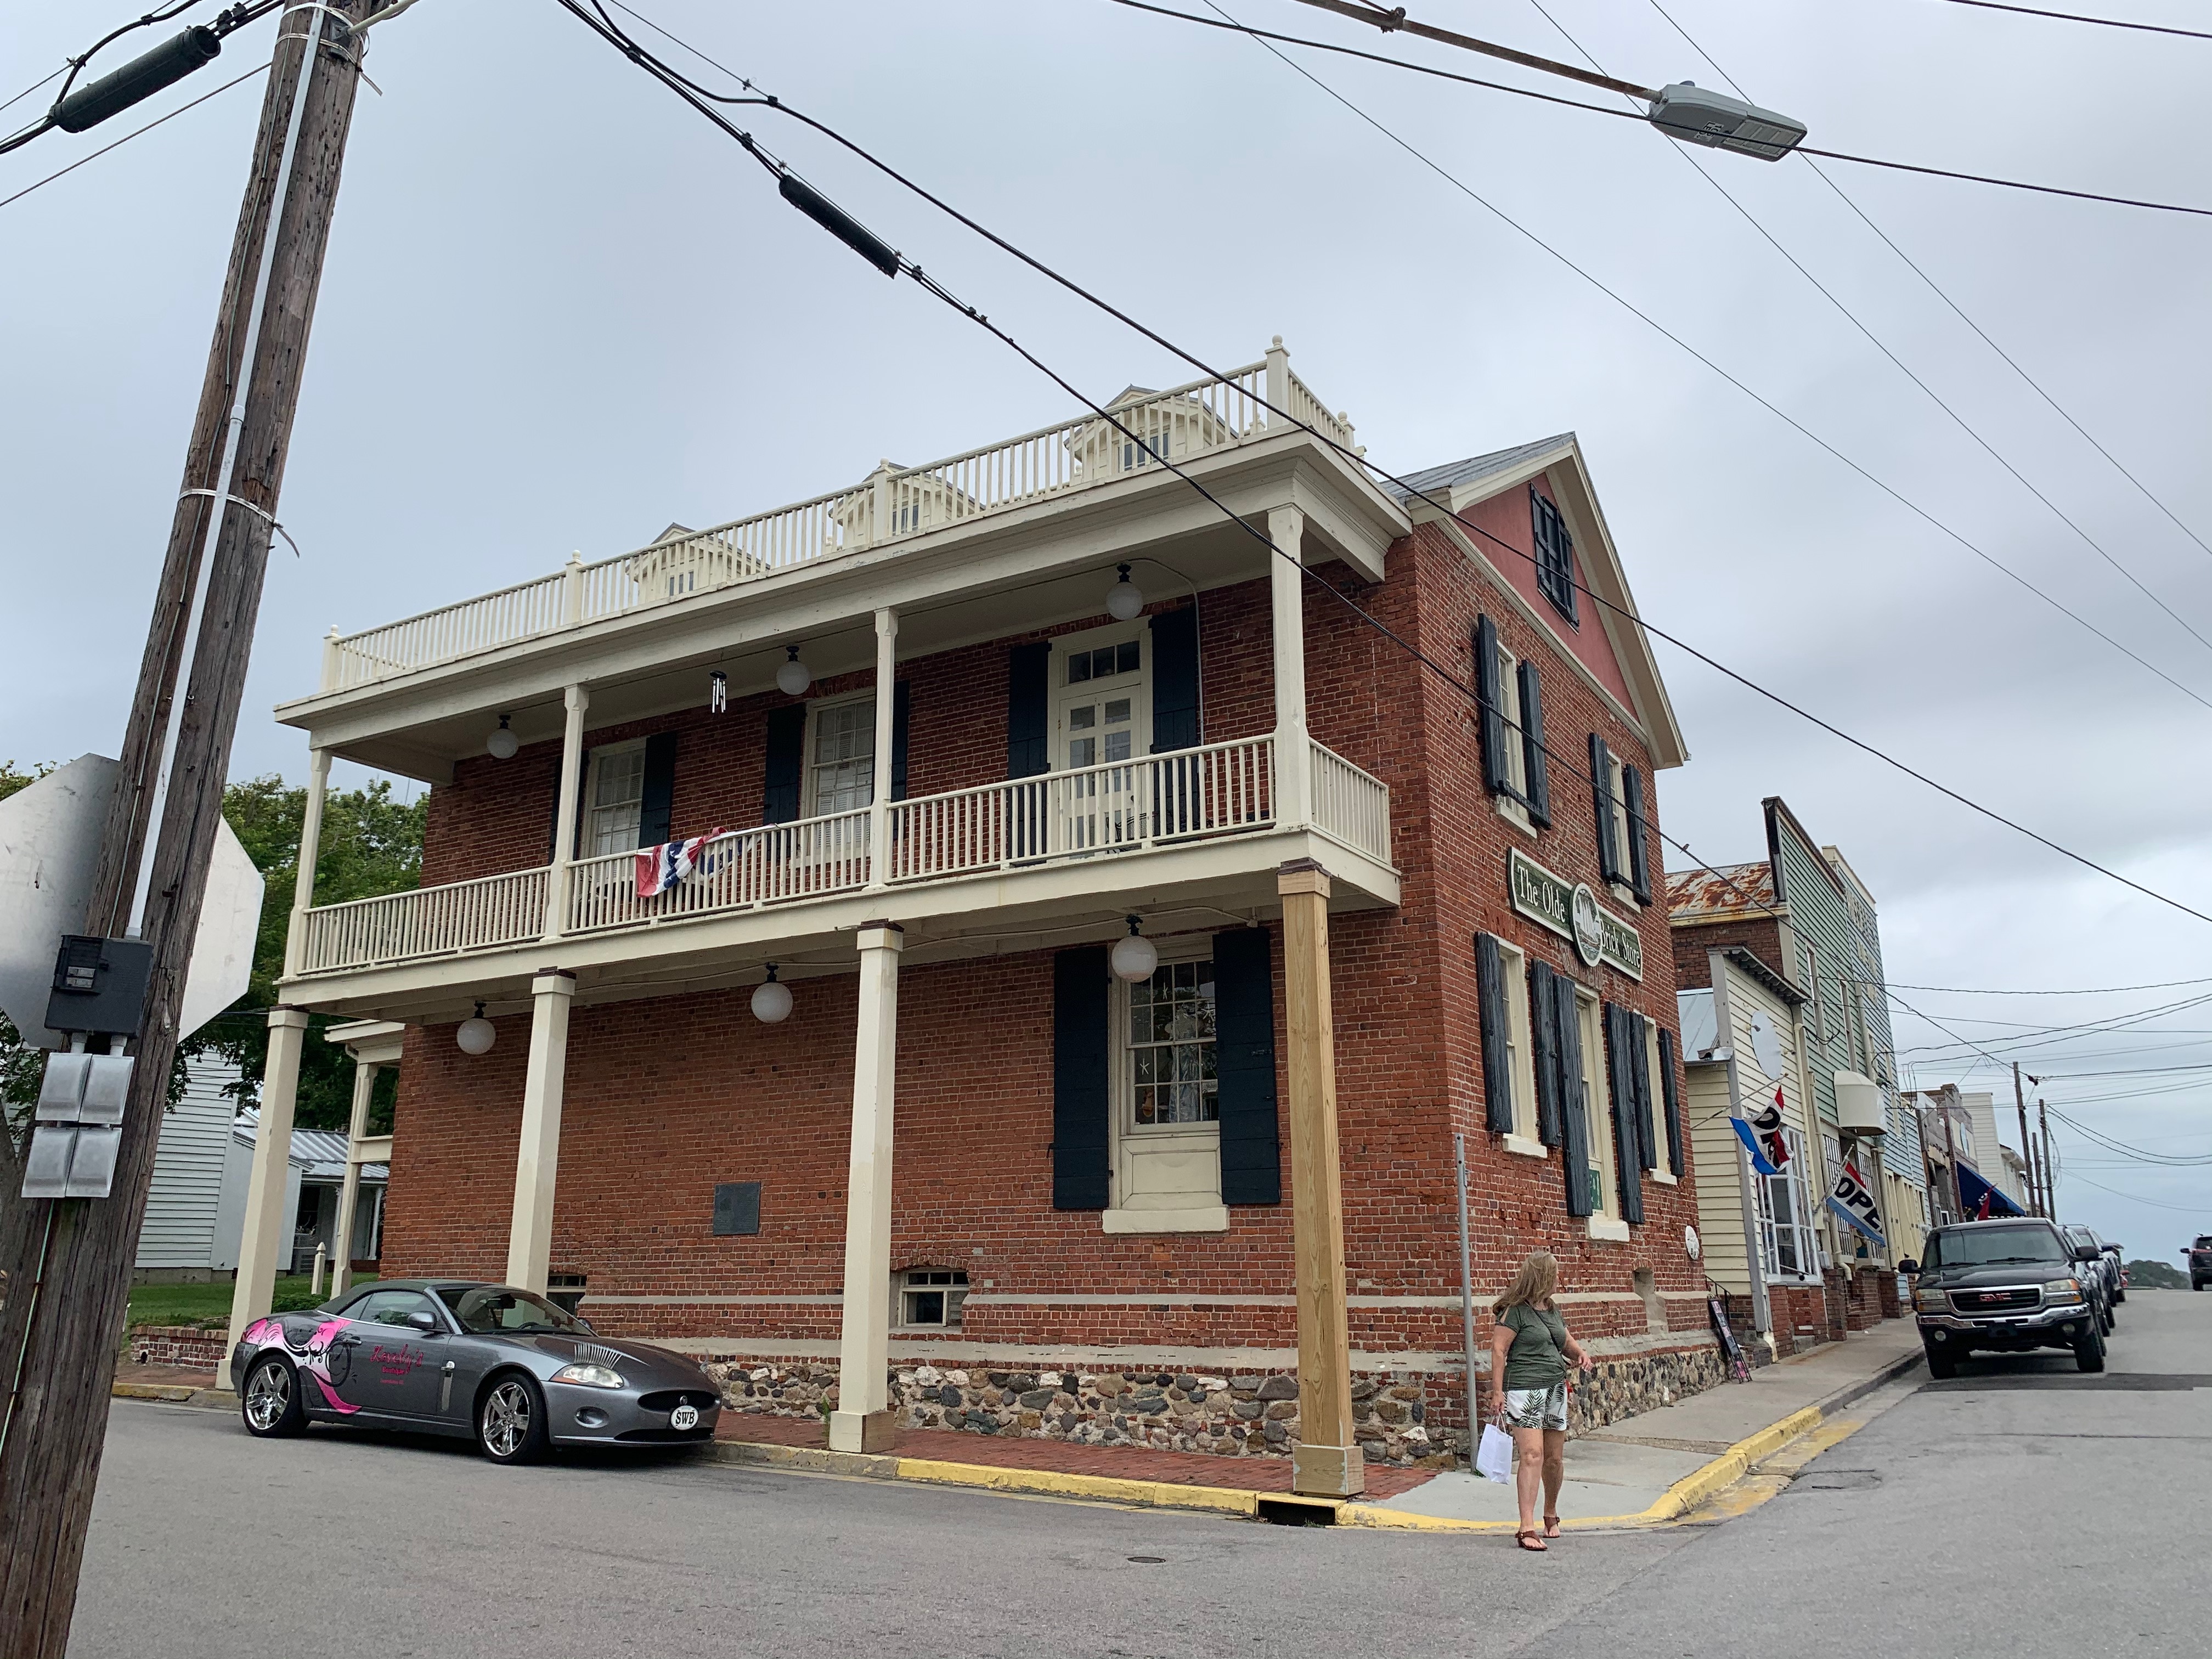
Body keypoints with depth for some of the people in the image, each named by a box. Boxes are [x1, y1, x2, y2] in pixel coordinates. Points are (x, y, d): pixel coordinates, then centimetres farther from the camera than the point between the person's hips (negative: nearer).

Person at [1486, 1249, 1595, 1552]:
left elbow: (1566, 1341, 31)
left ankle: (1551, 1514, 34)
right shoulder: (1516, 1311, -10)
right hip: (1524, 1391, -8)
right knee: (1532, 1455, -15)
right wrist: (1497, 1392, -18)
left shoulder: (1551, 1310, 16)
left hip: (1555, 1391, 8)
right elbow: (1498, 1349, -13)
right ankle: (1527, 1529, -14)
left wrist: (1580, 1354, 9)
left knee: (1555, 1459, 12)